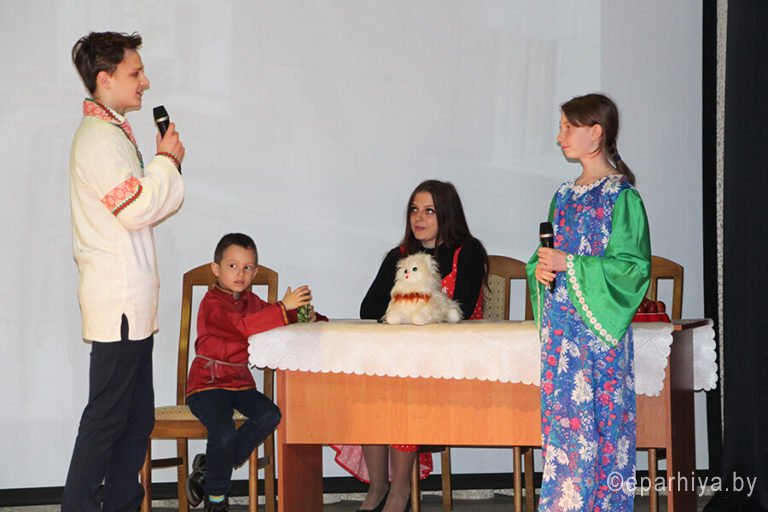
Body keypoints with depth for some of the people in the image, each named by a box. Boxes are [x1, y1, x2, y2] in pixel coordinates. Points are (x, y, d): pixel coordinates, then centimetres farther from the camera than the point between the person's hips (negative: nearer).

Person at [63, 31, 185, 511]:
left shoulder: (112, 133, 20)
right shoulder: (99, 137, -13)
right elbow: (138, 209, -20)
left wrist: (164, 164, 9)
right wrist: (167, 161, -8)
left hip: (130, 304, 10)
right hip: (118, 303, -10)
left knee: (137, 418, 12)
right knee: (107, 418, -7)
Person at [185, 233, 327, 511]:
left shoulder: (250, 301, 17)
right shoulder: (213, 303, -12)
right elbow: (244, 325, -28)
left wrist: (305, 316, -6)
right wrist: (283, 307, -35)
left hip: (239, 383, 8)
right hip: (207, 384, -8)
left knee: (270, 415, -19)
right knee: (224, 431, -29)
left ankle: (210, 468, -8)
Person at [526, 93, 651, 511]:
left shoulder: (621, 195, -8)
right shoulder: (565, 195, 14)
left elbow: (633, 266, -13)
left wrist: (568, 265, -16)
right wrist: (541, 268, -3)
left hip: (598, 325, -7)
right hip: (560, 324, 7)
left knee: (598, 418, -6)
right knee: (561, 417, 6)